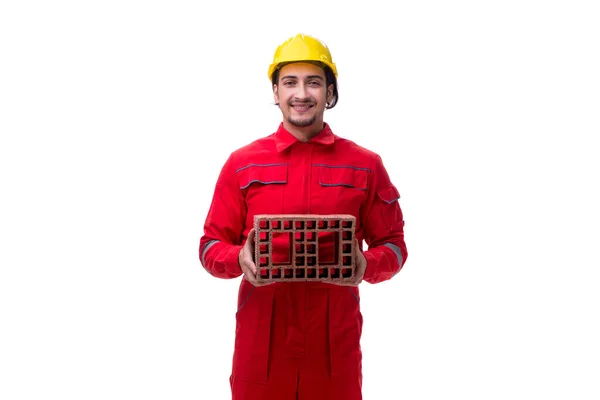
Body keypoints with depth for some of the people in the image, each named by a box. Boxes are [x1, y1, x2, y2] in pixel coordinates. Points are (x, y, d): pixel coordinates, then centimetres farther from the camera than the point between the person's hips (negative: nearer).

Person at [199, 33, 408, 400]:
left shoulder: (365, 165, 4)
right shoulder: (242, 164, 4)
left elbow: (392, 244, 7)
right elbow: (211, 246, 6)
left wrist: (367, 265, -15)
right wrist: (239, 259, -16)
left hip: (335, 340, 0)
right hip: (261, 339, 0)